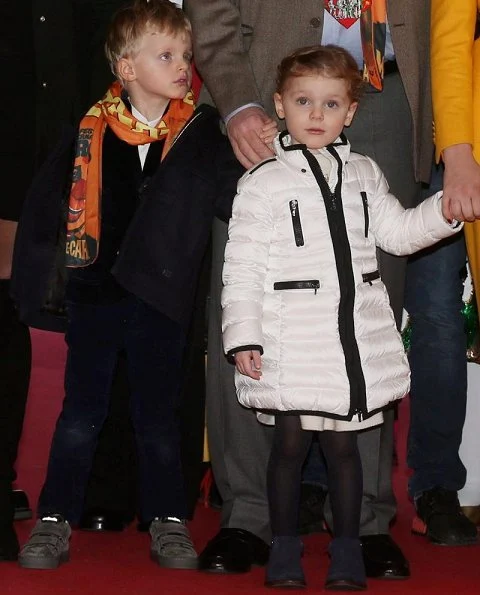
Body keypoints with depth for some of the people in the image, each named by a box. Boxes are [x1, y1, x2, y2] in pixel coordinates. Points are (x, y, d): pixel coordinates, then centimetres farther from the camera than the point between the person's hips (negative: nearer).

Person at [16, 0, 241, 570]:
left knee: (158, 416, 8)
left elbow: (233, 198, -9)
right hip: (94, 291, 0)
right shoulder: (92, 127, -1)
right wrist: (59, 247, 10)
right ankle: (54, 521, 13)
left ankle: (167, 521, 18)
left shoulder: (199, 131, 0)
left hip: (159, 293, 0)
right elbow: (46, 191, 11)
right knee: (80, 413, 6)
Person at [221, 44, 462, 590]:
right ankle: (284, 545, 16)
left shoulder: (363, 174, 11)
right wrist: (243, 335, -10)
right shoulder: (263, 182, -3)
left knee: (343, 442, 9)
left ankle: (346, 546, 19)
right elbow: (241, 266, -5)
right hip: (291, 338, -3)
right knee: (291, 440, 2)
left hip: (356, 334, 3)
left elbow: (398, 232, 21)